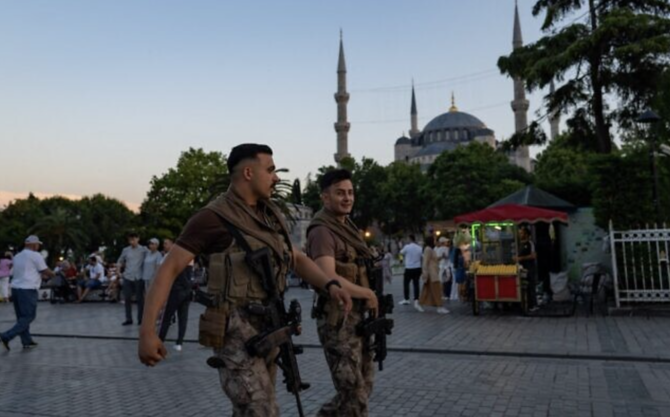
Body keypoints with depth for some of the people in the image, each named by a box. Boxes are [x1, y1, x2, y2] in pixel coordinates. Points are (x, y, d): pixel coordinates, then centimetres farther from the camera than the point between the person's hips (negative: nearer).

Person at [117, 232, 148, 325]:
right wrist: (119, 271, 7)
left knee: (140, 299, 2)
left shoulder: (143, 250, -2)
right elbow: (120, 261, 19)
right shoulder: (125, 250, 8)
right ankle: (128, 319, 14)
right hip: (127, 277, 3)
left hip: (139, 277, -3)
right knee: (127, 298, 5)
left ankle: (140, 319, 10)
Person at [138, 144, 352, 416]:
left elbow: (297, 259, 15)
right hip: (235, 332, -8)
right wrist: (147, 331, -21)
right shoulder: (213, 217, -12)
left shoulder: (270, 215, 11)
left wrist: (331, 285, -4)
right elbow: (169, 269, -13)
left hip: (265, 330, 8)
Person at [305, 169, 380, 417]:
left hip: (357, 317, 9)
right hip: (337, 319, -9)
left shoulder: (348, 226, 13)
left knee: (364, 385, 19)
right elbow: (329, 279, -28)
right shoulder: (322, 231, -17)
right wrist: (369, 294, -16)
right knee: (354, 392, 0)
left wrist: (369, 298, 5)